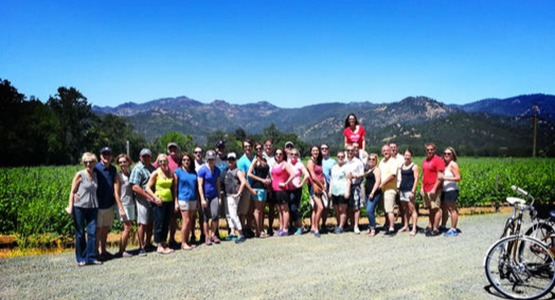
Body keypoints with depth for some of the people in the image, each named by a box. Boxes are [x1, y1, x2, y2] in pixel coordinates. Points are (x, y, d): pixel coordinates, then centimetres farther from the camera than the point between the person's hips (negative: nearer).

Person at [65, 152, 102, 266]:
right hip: (79, 207, -4)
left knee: (92, 232, 1)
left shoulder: (95, 175, 7)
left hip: (92, 207, 4)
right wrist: (70, 207, -10)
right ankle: (81, 259, 16)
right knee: (80, 233, 6)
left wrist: (96, 204, 8)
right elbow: (72, 191, -4)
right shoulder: (80, 175, -5)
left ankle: (91, 257, 9)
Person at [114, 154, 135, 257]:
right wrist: (121, 209, -15)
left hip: (131, 204, 6)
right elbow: (116, 194, -10)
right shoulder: (118, 176, -8)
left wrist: (135, 204, 8)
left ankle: (122, 250, 15)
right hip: (123, 204, -6)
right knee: (128, 227, -7)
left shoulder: (131, 173, 8)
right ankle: (121, 251, 3)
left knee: (128, 227, 7)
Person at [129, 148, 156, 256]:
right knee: (143, 223, -2)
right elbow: (135, 187, -15)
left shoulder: (153, 168, 14)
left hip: (153, 199, 6)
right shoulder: (138, 169, -8)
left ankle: (148, 243, 25)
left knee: (150, 222, 12)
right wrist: (149, 196, -17)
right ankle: (141, 247, 6)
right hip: (143, 199, -6)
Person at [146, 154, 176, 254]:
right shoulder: (156, 173, -5)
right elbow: (148, 188, -7)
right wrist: (155, 197, -18)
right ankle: (159, 246, 9)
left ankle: (164, 244, 22)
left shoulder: (171, 173, 8)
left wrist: (175, 201, 7)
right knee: (159, 224, 0)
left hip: (169, 201, 5)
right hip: (159, 202, -5)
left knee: (166, 224, 11)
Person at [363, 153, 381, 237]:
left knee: (370, 210, -16)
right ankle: (370, 227, 17)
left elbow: (377, 182, -15)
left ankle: (373, 229, -9)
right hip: (368, 193, 9)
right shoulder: (368, 170, 19)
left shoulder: (376, 169, -6)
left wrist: (372, 192, -20)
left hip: (374, 193, -9)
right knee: (368, 211, 9)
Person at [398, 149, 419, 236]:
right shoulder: (402, 166, 15)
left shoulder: (414, 166, -4)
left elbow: (416, 179, -9)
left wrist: (413, 191, -16)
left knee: (412, 208, -7)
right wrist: (399, 188, 13)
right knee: (404, 209, 11)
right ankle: (406, 226, 20)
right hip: (402, 190, 7)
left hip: (410, 190, -7)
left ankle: (414, 228, -6)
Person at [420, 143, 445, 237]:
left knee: (436, 209, -4)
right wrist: (422, 187, 16)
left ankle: (435, 229, -1)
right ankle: (430, 226, 18)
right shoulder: (425, 161, 16)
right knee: (431, 209, 13)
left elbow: (440, 176, -14)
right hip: (426, 190, 8)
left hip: (434, 190, -8)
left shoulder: (438, 160, -8)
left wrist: (434, 189, -18)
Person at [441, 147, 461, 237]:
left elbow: (458, 178, -15)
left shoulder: (453, 164, -8)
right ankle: (443, 226, 25)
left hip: (451, 190, -8)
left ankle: (454, 230, 1)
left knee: (452, 209, -3)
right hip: (444, 190, 8)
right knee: (444, 208, 14)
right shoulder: (444, 164, 14)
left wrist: (446, 178, -22)